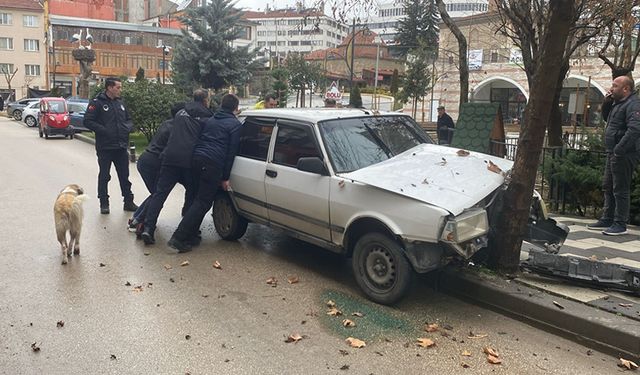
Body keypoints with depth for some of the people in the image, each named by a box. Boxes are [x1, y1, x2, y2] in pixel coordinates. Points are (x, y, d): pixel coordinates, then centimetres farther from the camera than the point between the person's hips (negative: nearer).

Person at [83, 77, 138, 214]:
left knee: (124, 176, 11)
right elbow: (88, 121, -12)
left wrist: (128, 127, -2)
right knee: (104, 176, 7)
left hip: (121, 147, 5)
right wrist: (104, 130, -20)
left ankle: (128, 202, 20)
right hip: (105, 147, -5)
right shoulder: (97, 103, -7)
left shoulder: (120, 103, 11)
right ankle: (104, 203, 17)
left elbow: (129, 120, 20)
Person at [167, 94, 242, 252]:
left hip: (197, 158, 7)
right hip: (213, 164, -7)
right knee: (203, 202, -4)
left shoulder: (211, 120, 23)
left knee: (198, 198, 17)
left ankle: (190, 235, 16)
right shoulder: (235, 124, 4)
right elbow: (231, 151, -1)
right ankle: (178, 238, -10)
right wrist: (225, 177, 0)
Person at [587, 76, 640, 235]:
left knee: (620, 189, -5)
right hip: (614, 154, 11)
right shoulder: (618, 104, 17)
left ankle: (620, 224, 2)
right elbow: (607, 119, 33)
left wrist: (619, 150, -31)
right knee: (608, 187, 16)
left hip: (624, 155, -11)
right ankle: (607, 220, 25)